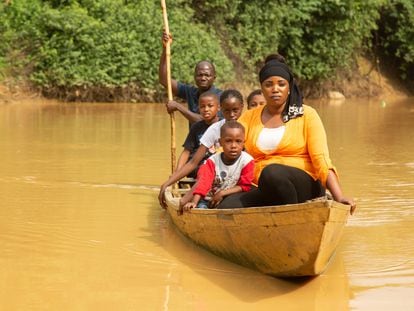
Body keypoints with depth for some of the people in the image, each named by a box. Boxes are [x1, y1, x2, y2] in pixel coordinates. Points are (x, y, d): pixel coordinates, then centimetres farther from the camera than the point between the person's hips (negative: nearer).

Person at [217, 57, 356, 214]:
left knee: (272, 172, -37)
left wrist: (339, 197, -20)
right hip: (262, 191, 2)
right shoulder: (249, 117, 14)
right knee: (227, 207, -30)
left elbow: (321, 160, -5)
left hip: (304, 187, -2)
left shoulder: (307, 115, 5)